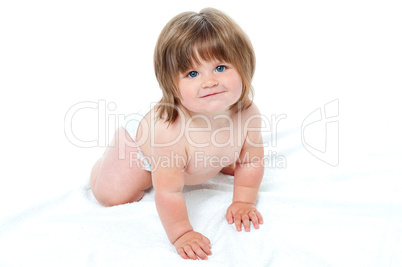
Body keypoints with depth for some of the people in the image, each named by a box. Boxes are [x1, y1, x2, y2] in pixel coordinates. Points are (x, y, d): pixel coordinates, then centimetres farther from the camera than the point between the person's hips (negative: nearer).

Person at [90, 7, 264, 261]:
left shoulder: (248, 112, -34)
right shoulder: (170, 129, -50)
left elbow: (250, 163, -15)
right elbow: (168, 192, -41)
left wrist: (243, 202, -14)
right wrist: (181, 234, -36)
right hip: (140, 145, -4)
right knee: (111, 195, -6)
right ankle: (111, 158, 22)